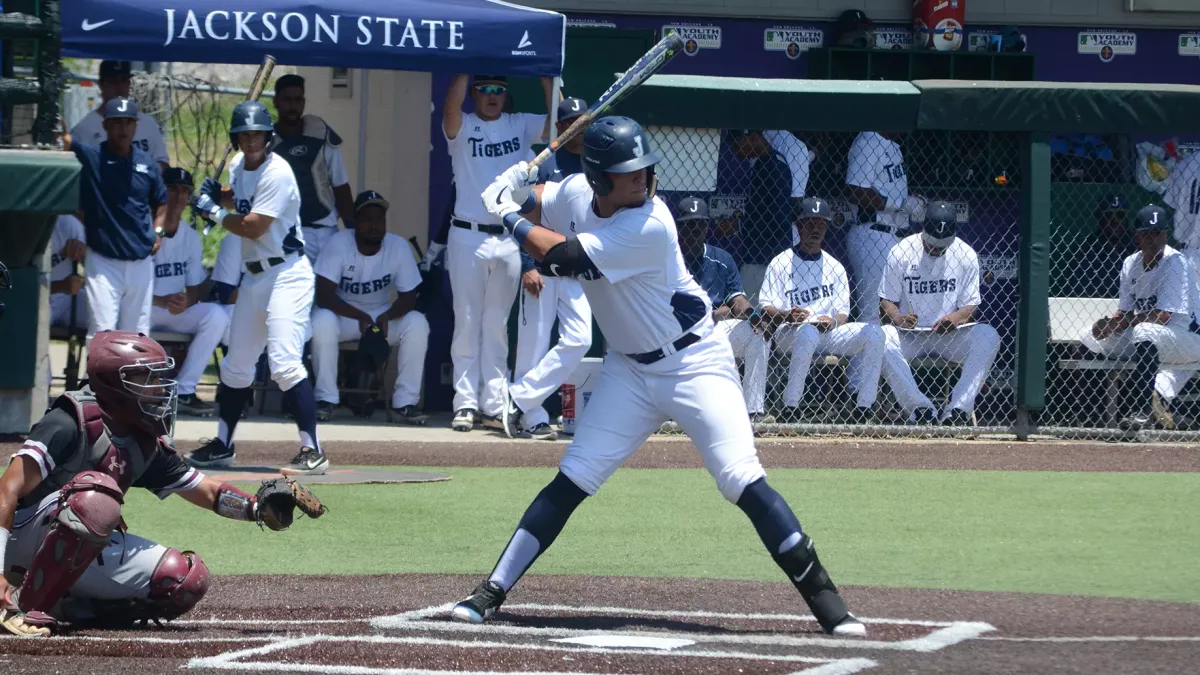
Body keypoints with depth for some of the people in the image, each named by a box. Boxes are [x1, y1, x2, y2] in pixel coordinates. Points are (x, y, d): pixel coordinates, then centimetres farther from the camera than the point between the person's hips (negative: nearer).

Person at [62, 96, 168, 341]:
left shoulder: (147, 164, 5)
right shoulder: (90, 157, -7)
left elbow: (161, 202, 19)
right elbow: (65, 140, -23)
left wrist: (157, 230, 3)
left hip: (140, 262, 4)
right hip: (104, 261, -4)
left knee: (137, 334, 12)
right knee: (102, 331, -10)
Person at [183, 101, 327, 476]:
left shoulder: (276, 173, -18)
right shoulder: (239, 165, 8)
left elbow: (254, 227, -21)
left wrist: (213, 212, -8)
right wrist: (216, 196, 7)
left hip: (286, 273, -9)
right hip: (254, 276, 9)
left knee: (285, 362, -20)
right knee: (236, 365, 17)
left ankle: (313, 450, -23)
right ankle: (222, 445, 31)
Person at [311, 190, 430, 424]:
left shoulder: (399, 247, -12)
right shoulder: (339, 243, -19)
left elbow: (408, 297, -10)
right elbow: (323, 296, -25)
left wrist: (387, 317, -32)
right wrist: (360, 317, -37)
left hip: (383, 315, 2)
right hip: (344, 314, -2)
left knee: (417, 324, -25)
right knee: (322, 321, -35)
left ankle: (405, 402, -17)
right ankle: (325, 399, -21)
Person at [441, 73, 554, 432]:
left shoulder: (520, 125, 8)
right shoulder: (461, 127, 0)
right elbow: (451, 107, -21)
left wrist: (546, 79, -15)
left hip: (509, 239, 2)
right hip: (468, 237, -2)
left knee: (497, 327, 8)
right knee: (467, 324, 0)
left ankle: (494, 405, 9)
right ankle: (466, 403, 1)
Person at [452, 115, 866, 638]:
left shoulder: (649, 226, -27)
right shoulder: (578, 193, -6)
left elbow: (564, 258, -28)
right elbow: (533, 204, 15)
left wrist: (512, 219, -13)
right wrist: (516, 192, -9)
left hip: (694, 361, -6)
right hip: (630, 368, 6)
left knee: (741, 478, -16)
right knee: (573, 478, -1)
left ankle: (822, 595, -12)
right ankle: (493, 590, 3)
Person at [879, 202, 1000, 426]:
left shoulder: (966, 255, 0)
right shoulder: (901, 252, -4)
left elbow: (971, 305, 0)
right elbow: (886, 301, -1)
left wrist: (956, 318, -24)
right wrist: (898, 318, -25)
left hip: (951, 335, 1)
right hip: (909, 335, -1)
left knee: (988, 336, -28)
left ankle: (958, 409, -29)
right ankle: (921, 409, -26)